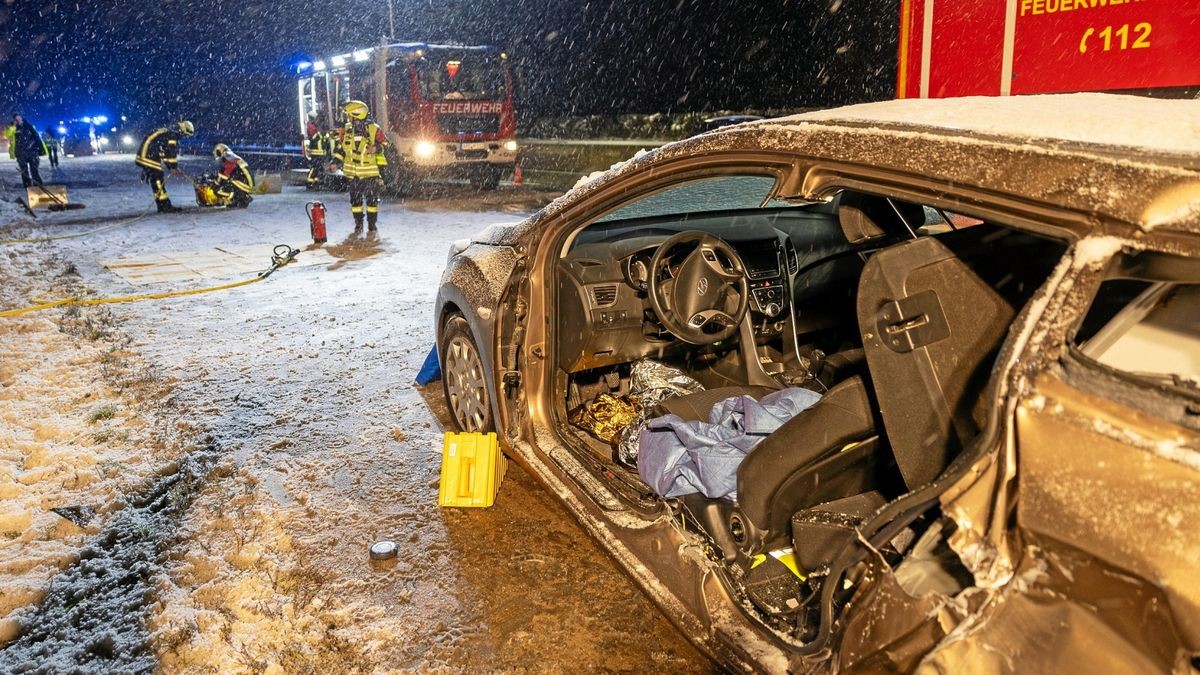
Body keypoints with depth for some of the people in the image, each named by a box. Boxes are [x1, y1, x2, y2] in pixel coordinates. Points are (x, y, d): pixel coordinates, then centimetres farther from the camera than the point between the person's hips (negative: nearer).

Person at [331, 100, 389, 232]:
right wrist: (336, 160, 6)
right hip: (352, 173, 3)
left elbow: (385, 145, 0)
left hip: (370, 172, -3)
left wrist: (377, 148, -21)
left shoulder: (374, 130, -8)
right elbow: (340, 146, 15)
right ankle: (358, 224, 18)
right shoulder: (346, 129, 3)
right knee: (355, 199, 8)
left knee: (372, 199, 2)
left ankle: (372, 225, 14)